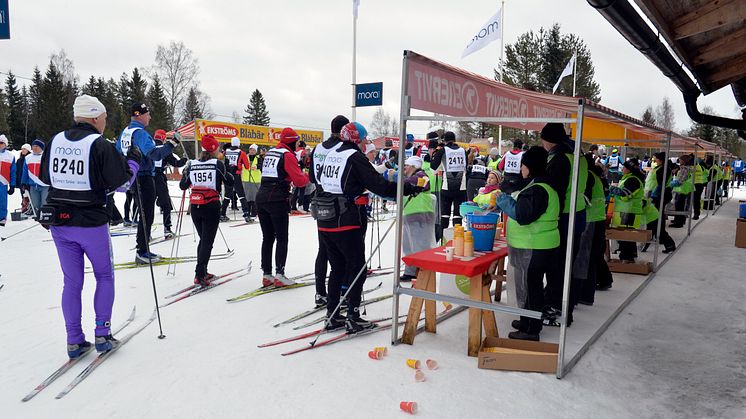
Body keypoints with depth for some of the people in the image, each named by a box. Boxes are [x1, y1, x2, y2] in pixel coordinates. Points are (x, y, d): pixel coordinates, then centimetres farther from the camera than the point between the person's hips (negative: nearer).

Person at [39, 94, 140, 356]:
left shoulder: (56, 141, 4)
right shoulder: (100, 145, -13)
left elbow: (45, 177, 15)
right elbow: (122, 181, -12)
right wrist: (133, 160, 4)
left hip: (59, 222, 5)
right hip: (91, 223, -5)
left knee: (72, 282, 13)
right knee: (105, 277, 14)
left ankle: (74, 341, 17)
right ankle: (102, 334, 12)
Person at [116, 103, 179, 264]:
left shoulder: (125, 132, 13)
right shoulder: (140, 133, -18)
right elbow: (155, 154, -30)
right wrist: (172, 143, -29)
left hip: (133, 177, 10)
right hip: (144, 178, -10)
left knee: (144, 214, 16)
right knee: (147, 215, -4)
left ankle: (142, 250, 22)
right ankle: (142, 252, 0)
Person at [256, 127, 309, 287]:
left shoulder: (270, 152, 17)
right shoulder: (288, 155, -6)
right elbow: (299, 181, -11)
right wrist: (306, 175, 9)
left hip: (261, 198, 7)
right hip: (278, 200, -7)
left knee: (267, 238, 11)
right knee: (282, 239, 0)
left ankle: (267, 275, 13)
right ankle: (279, 275, -5)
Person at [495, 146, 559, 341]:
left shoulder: (537, 189, -20)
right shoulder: (539, 185, 14)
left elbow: (522, 215, -26)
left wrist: (504, 200, -15)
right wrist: (507, 201, 12)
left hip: (533, 249, -11)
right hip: (533, 246, 11)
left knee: (529, 288, -2)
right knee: (532, 286, 19)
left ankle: (530, 330, 7)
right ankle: (528, 322, 32)